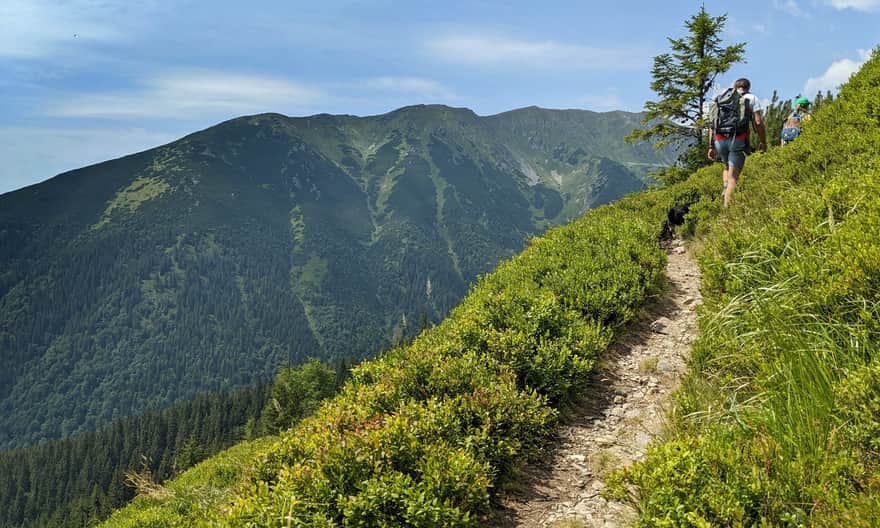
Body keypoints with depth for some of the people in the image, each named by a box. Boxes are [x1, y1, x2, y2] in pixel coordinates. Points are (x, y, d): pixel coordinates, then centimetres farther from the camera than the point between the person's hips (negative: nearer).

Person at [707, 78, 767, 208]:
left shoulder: (720, 99, 21)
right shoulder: (751, 98, 12)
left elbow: (712, 124, 14)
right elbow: (758, 122, 0)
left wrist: (712, 146, 15)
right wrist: (763, 142, 10)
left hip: (720, 140, 4)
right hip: (738, 140, -3)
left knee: (727, 167, 28)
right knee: (733, 175, -4)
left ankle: (725, 188, 4)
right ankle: (727, 205, -16)